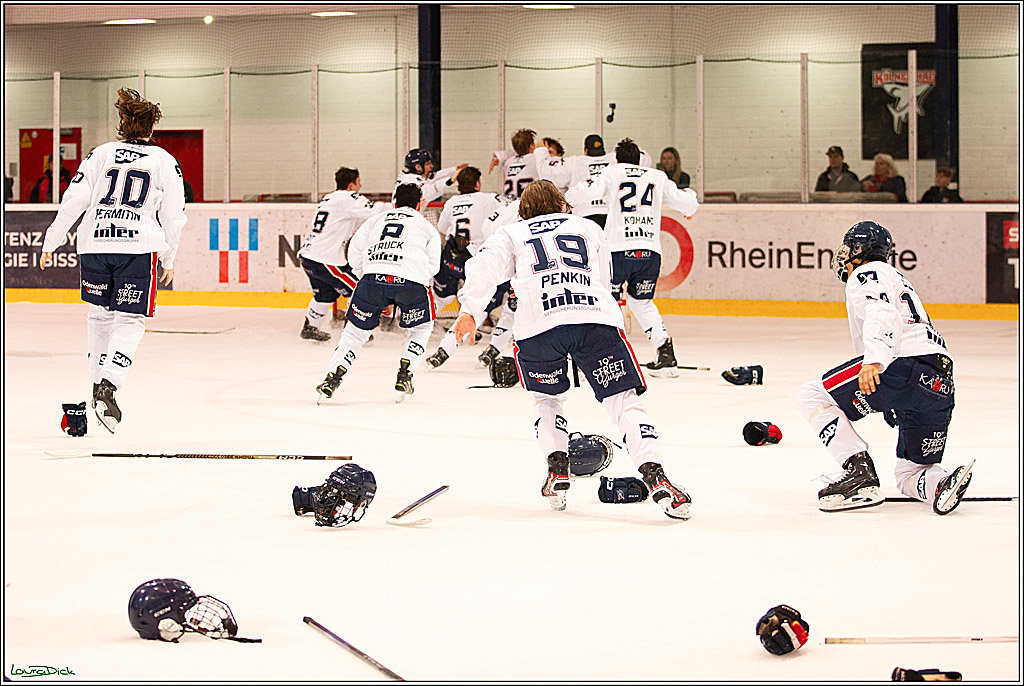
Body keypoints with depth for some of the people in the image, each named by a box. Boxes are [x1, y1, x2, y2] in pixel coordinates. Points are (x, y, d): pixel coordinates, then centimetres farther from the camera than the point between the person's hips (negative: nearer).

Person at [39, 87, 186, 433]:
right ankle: (108, 386, -20)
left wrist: (51, 242, 12)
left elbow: (73, 201, 5)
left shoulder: (100, 154, 11)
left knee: (100, 315, 19)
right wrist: (168, 258, 21)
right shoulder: (164, 161, 8)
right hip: (139, 245, -2)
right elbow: (173, 216, 9)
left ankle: (100, 385, 23)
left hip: (94, 242, 3)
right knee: (130, 321, 0)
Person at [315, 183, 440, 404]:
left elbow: (355, 253, 21)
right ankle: (404, 376, 12)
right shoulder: (427, 226, 29)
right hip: (411, 280, -1)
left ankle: (333, 377, 0)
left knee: (356, 330, 15)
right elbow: (432, 265, 17)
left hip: (373, 276, 1)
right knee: (420, 327, 24)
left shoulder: (376, 219, 32)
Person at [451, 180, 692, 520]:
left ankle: (557, 468, 11)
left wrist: (469, 310, -2)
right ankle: (654, 475, -19)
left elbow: (487, 263, 9)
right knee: (623, 399, -1)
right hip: (596, 317, 0)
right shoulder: (589, 227, 33)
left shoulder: (512, 233, 28)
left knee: (546, 396, 26)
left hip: (538, 323, 0)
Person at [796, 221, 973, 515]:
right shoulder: (900, 280, 37)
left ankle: (859, 471, -13)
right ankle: (942, 483, -16)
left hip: (905, 364, -9)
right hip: (941, 387, 9)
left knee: (812, 396, 1)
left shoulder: (867, 273, 6)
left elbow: (882, 312, -15)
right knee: (910, 474, 18)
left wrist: (873, 359, -33)